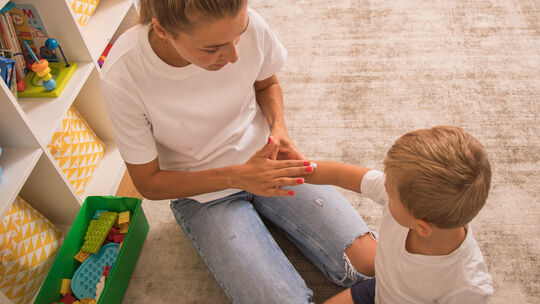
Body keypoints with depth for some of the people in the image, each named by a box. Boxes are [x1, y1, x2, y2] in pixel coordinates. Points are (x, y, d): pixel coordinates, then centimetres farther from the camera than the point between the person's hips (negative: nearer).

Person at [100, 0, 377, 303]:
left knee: (368, 262, -5)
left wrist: (279, 129, -17)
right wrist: (237, 176, -26)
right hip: (202, 191, -2)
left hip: (265, 161, 3)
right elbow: (148, 183, -14)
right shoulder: (122, 79, -27)